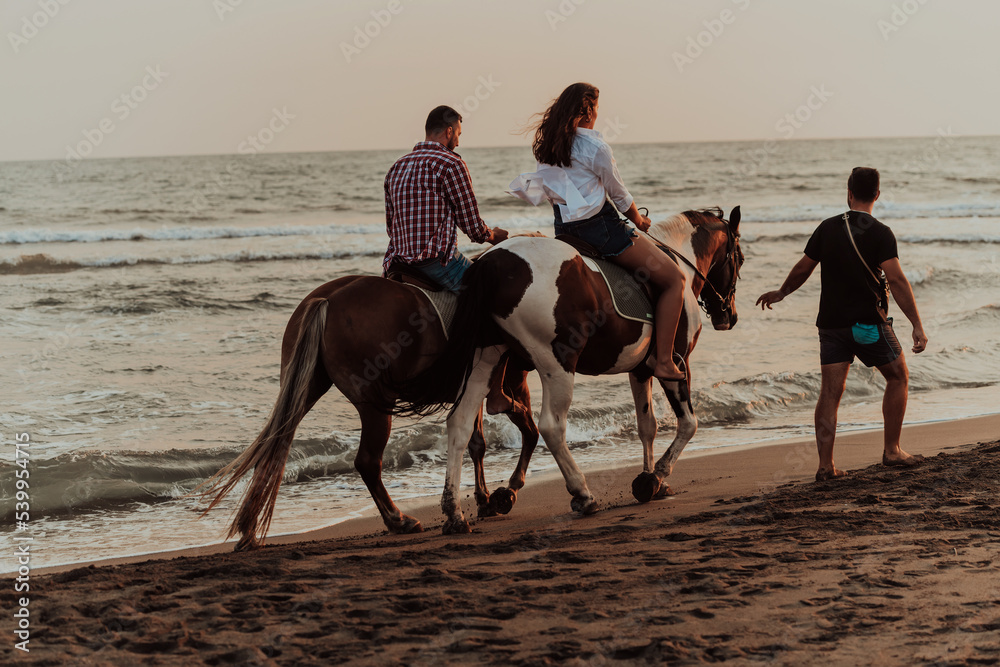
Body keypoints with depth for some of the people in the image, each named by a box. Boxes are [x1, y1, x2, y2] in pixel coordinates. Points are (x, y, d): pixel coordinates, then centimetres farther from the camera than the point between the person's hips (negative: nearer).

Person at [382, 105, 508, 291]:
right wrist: (492, 236, 15)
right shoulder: (452, 164, -7)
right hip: (437, 261, -7)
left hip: (397, 261, 7)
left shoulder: (396, 167, 15)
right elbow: (472, 225, -6)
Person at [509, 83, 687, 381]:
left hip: (565, 227, 9)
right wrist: (638, 219, 16)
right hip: (599, 227, -9)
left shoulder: (548, 144, 6)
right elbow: (619, 194, -5)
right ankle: (663, 362, -6)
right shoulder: (595, 146, -16)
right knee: (675, 279, -2)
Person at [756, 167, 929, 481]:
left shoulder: (827, 228, 3)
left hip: (832, 322, 4)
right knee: (898, 376, 15)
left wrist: (781, 293, 29)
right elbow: (897, 280, -19)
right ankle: (892, 450, 15)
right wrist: (917, 325, -21)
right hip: (868, 323, -4)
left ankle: (825, 464, -4)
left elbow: (802, 269, 10)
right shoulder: (880, 234, -10)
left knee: (830, 391, 2)